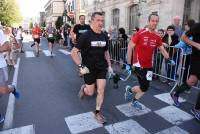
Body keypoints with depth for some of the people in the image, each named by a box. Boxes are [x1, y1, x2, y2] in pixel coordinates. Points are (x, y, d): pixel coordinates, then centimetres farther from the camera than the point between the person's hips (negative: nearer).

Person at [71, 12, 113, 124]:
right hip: (89, 68, -3)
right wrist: (81, 66, -19)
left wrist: (109, 65, 9)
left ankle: (98, 112, 19)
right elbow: (74, 52, -13)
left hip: (102, 68, 4)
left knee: (101, 90, 0)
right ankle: (84, 88, 44)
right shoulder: (86, 36, -14)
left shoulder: (105, 36, 1)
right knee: (90, 92, 8)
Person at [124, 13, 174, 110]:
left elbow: (162, 50, 17)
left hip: (149, 66, 6)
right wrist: (128, 63, -11)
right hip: (139, 65, -6)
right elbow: (130, 47, -10)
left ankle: (134, 101, 33)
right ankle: (130, 90, 21)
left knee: (145, 87, 9)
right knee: (144, 87, -8)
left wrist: (169, 59, -1)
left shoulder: (157, 37, 5)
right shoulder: (140, 33, -13)